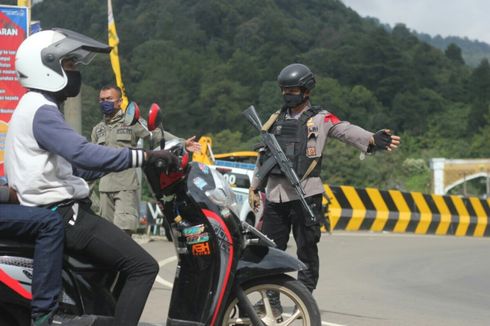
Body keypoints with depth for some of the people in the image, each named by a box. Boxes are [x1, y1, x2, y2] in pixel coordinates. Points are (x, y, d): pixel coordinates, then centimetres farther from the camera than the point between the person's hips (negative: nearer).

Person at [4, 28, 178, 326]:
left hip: (53, 212, 11)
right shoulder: (41, 111, -15)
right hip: (62, 213, -11)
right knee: (143, 266, -17)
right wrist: (145, 156, -28)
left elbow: (71, 165, 24)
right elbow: (84, 154, -30)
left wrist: (141, 159, 21)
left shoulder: (36, 107, 19)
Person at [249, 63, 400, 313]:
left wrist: (372, 140, -33)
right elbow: (263, 155, 23)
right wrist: (255, 188, 21)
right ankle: (271, 299, 14)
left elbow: (346, 131, -14)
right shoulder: (276, 119, 17)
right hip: (275, 194, 5)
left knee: (307, 250, -1)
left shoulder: (320, 119, 2)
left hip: (305, 194, -4)